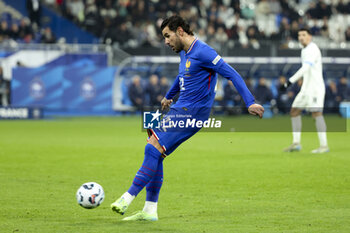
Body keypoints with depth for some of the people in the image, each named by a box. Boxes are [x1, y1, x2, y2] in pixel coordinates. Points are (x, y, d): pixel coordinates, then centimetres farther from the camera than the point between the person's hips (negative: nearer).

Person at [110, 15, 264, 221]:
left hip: (191, 113, -9)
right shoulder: (185, 53, 15)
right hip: (180, 110, 9)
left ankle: (128, 198, -15)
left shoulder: (202, 52, -14)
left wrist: (250, 102, -23)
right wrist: (169, 96, 52)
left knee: (153, 149, -17)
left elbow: (232, 74, -16)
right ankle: (150, 210, 5)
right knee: (155, 154, 3)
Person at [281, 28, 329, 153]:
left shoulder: (312, 49, -12)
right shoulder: (305, 50, 18)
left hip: (315, 87, -10)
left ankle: (324, 145, -13)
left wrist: (291, 80, -29)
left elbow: (305, 68, -25)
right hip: (306, 88, 10)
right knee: (294, 111, 7)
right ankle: (296, 143, 7)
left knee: (316, 113, -14)